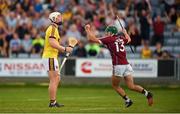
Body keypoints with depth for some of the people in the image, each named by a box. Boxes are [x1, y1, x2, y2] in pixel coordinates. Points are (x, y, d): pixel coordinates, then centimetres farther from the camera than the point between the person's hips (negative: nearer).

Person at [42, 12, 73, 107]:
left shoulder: (53, 28, 20)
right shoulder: (53, 28, -12)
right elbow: (52, 43, -23)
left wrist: (64, 49, 13)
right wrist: (64, 49, -18)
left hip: (52, 57, 10)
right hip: (50, 57, -10)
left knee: (57, 79, 14)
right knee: (54, 80, -8)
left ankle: (53, 101, 16)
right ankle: (52, 102, -7)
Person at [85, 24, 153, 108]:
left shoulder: (108, 39, 1)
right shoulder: (121, 39, 17)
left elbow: (91, 39, 2)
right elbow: (128, 39, 43)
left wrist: (88, 29, 16)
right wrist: (125, 32, 60)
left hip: (118, 66, -6)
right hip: (126, 65, 6)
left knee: (115, 86, 14)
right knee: (131, 86, 4)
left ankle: (127, 100, 8)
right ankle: (146, 93, -15)